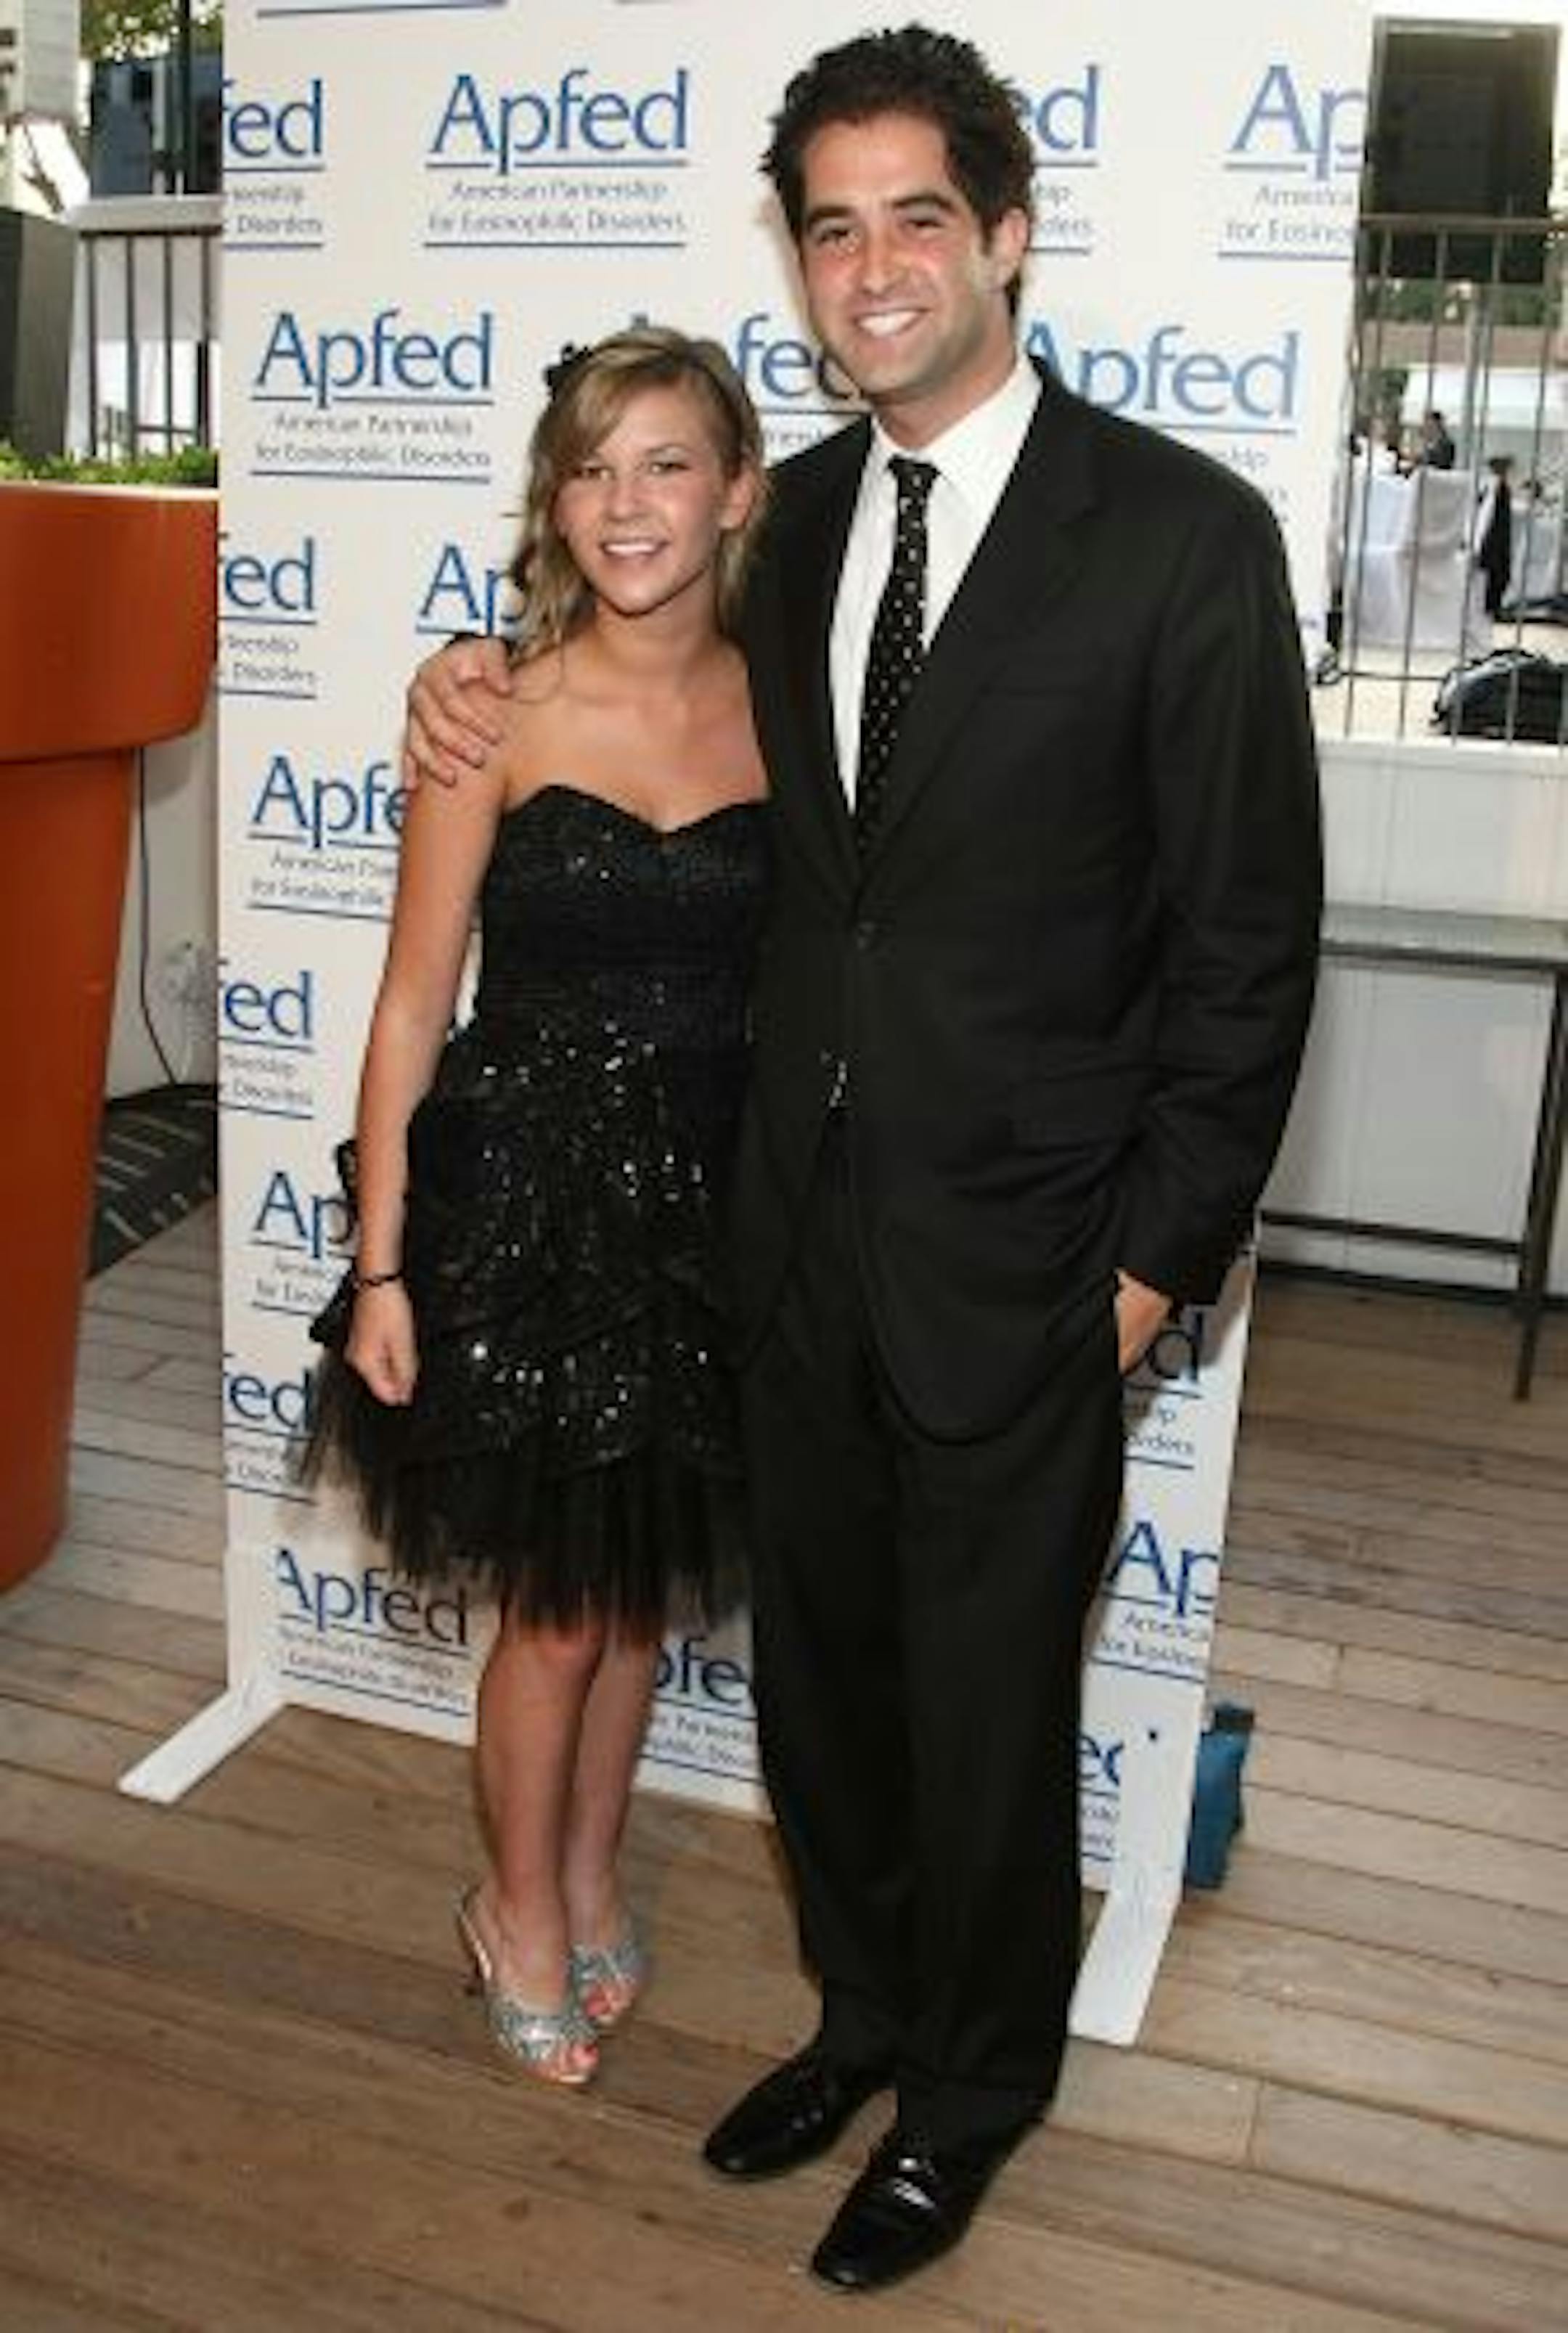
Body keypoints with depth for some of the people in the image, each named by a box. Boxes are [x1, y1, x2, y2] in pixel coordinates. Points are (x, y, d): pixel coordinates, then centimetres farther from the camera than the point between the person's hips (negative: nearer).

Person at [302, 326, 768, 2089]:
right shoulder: (499, 713, -9)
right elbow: (413, 1005, -7)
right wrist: (380, 1264, -7)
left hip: (709, 1202, 3)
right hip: (526, 1194, -3)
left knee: (639, 1585, 19)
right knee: (557, 1604, 11)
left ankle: (589, 1874, 45)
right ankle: (521, 1908, 38)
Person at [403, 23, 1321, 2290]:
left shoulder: (1184, 532, -12)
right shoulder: (797, 513, 6)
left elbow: (1249, 933, -10)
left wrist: (1165, 1248, -10)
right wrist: (495, 670, 7)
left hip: (1019, 1250, -5)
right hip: (803, 1220, 6)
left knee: (988, 1704, 12)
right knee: (819, 1667, 20)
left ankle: (973, 2091, 39)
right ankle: (864, 2010, 46)